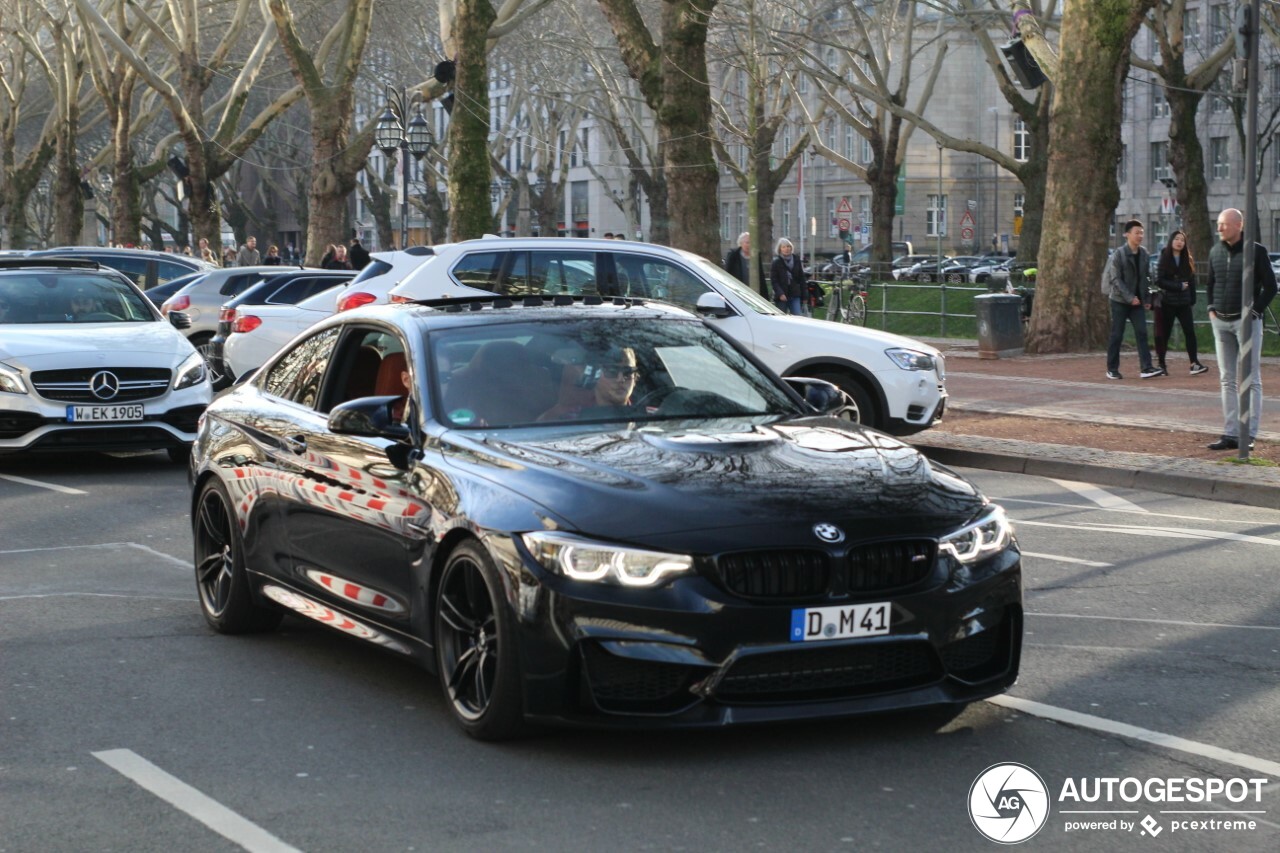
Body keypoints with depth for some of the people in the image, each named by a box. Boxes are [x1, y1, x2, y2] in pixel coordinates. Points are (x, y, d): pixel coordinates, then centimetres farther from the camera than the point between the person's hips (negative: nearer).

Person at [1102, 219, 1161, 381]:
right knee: (1117, 335, 1)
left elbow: (1147, 277, 13)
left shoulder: (1144, 254, 6)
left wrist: (1147, 297, 3)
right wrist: (1130, 297, -20)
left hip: (1137, 301, 4)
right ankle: (1112, 369, 11)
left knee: (1142, 333, -6)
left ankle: (1146, 368, -11)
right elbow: (1116, 279, -14)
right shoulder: (1118, 254, -10)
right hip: (1120, 300, -4)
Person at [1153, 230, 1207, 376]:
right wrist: (1178, 286, -14)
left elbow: (1192, 281, 8)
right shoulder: (1164, 259, -2)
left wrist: (1192, 298, -1)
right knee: (1164, 334, 2)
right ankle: (1161, 364, 12)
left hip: (1184, 303, 3)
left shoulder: (1187, 260, 8)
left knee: (1190, 331, -7)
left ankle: (1194, 364, -7)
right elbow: (1159, 281, -9)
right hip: (1166, 302, -3)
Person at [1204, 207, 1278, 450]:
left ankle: (1249, 435, -2)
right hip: (1221, 322, 6)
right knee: (1227, 380, 7)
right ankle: (1230, 433, 10)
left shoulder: (1256, 251, -6)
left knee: (1250, 380, -2)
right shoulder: (1215, 252, 10)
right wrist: (1211, 308, 9)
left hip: (1246, 321, -6)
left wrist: (1254, 312, -11)